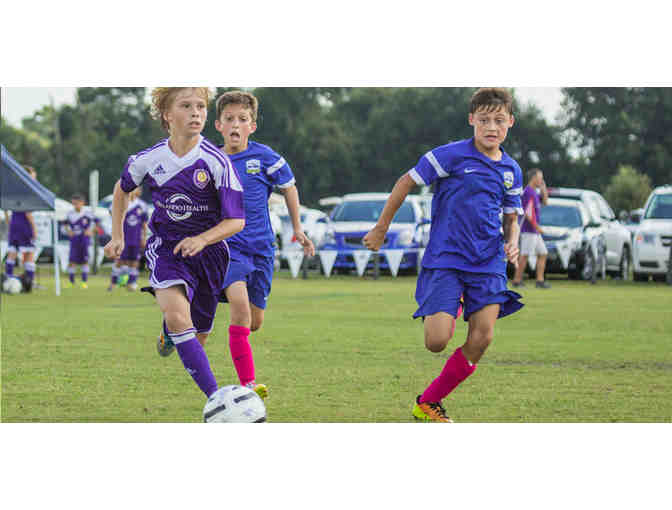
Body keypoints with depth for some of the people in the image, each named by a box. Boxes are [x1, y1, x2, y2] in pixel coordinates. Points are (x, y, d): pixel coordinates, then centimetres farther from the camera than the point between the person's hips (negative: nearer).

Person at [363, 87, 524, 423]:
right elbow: (406, 182, 0)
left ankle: (428, 404, 6)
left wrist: (512, 243, 0)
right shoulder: (452, 155, -8)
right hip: (445, 259, -4)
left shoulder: (511, 170, 9)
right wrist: (381, 228, 4)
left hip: (488, 263, 4)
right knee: (437, 341, -16)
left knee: (481, 339, -10)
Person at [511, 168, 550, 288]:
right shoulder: (528, 192, -14)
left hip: (535, 232, 10)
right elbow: (528, 212, -21)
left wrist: (543, 189, 13)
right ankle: (517, 280, -6)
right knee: (525, 255, -9)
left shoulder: (534, 192, 16)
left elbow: (545, 202, 27)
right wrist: (537, 227, -18)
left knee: (543, 253, 9)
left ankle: (540, 280, 8)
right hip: (528, 230, -10)